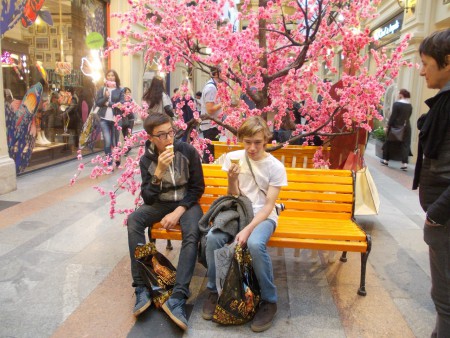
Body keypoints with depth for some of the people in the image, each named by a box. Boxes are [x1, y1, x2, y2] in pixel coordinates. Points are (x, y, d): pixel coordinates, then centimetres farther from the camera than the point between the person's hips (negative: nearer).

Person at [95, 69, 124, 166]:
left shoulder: (120, 90, 4)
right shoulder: (102, 89, 9)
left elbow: (121, 104, -7)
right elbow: (97, 102, 1)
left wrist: (109, 103, -10)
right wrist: (105, 97, -14)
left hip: (115, 119, 0)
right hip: (104, 119, 0)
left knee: (115, 142, 7)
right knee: (107, 141, -10)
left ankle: (117, 160, 25)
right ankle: (109, 164, -4)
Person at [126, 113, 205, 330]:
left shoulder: (188, 151, -11)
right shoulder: (147, 160, -5)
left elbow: (198, 188, -6)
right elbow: (147, 198, -11)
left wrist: (178, 211, -18)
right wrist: (159, 172, -27)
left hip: (186, 203, -2)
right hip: (160, 204, 2)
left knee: (192, 234, -33)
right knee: (133, 220, -27)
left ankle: (178, 297, -34)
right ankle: (142, 288, -25)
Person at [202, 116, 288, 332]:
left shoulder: (276, 167, -9)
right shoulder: (233, 157, -2)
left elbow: (268, 206, -12)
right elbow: (233, 197, 1)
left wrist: (248, 229, -25)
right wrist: (232, 179, -21)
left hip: (263, 216, -2)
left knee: (255, 243, -35)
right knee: (213, 237, -28)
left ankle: (269, 300, -12)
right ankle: (214, 290, -4)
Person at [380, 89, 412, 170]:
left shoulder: (397, 104, -10)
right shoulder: (410, 106, 7)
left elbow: (393, 116, -12)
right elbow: (408, 116, 10)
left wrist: (388, 126, -8)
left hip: (396, 126, -4)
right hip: (406, 127, 4)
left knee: (389, 143, 11)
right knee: (405, 145, 2)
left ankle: (386, 160, 19)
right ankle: (404, 163, -5)